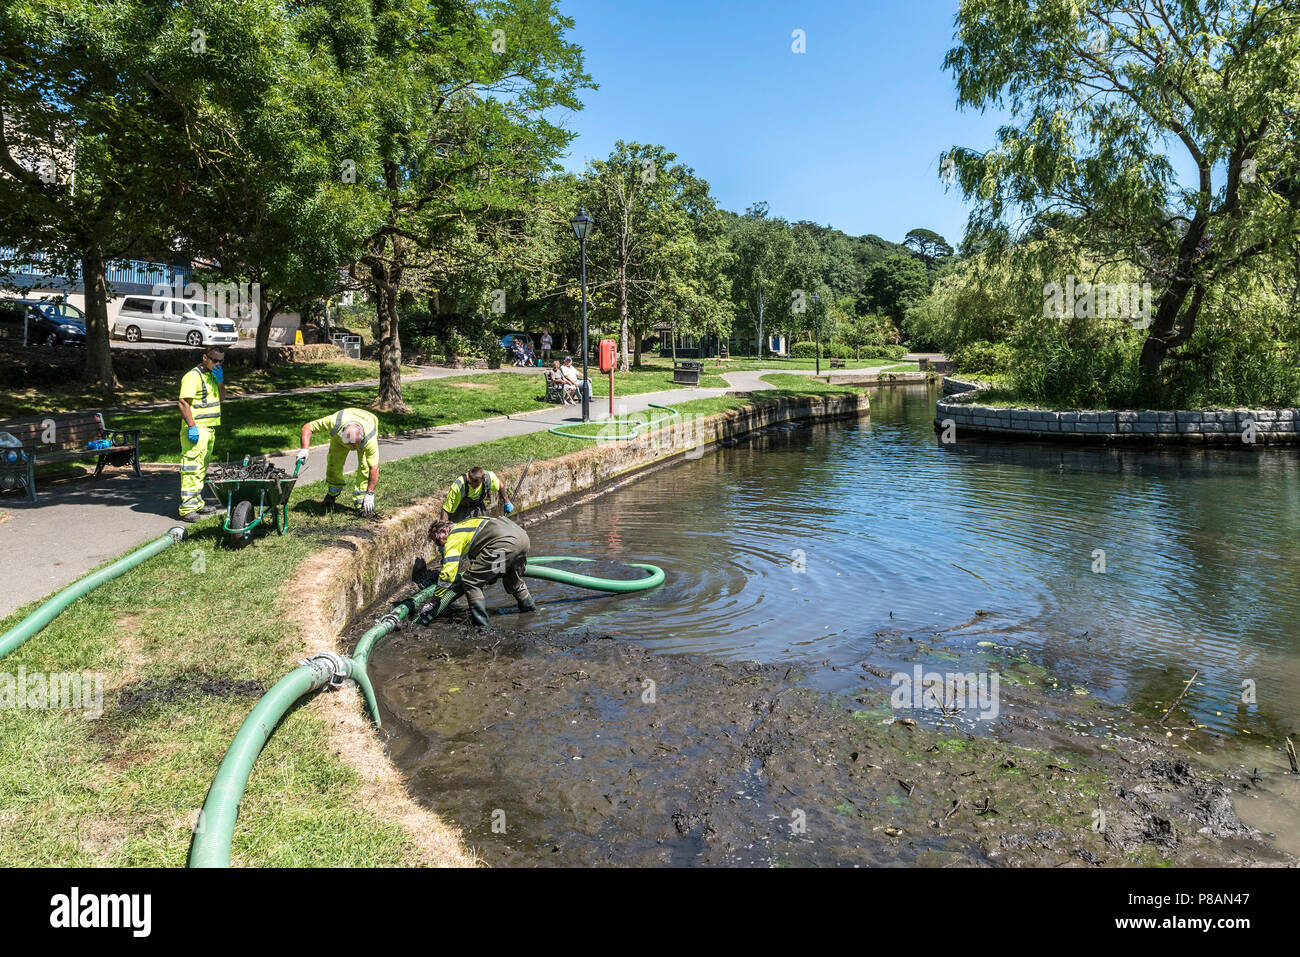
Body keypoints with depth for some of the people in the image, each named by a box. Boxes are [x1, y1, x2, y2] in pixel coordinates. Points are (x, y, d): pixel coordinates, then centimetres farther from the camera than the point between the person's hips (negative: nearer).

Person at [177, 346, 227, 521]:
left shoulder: (212, 375, 17)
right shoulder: (193, 376, -12)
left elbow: (221, 398, 22)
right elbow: (182, 402, -18)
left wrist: (220, 381, 4)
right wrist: (191, 426, -25)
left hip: (210, 429, 10)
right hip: (196, 430, -10)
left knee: (202, 468, 16)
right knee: (192, 468, -11)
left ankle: (197, 503, 26)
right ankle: (187, 508, -11)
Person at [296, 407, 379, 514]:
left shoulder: (370, 440, -45)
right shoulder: (334, 421, -43)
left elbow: (374, 467, -39)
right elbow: (307, 427, -29)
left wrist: (370, 494, -36)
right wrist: (304, 449, -43)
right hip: (339, 435, 2)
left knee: (365, 466, -21)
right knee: (333, 463, -6)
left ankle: (361, 502, -13)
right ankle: (332, 493, 22)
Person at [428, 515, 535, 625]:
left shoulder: (453, 537, 7)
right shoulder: (466, 525, 35)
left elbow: (448, 573, 0)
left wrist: (434, 602, 5)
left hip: (504, 544, -10)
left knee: (470, 582, 0)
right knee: (513, 581, 34)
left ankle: (482, 627, -2)